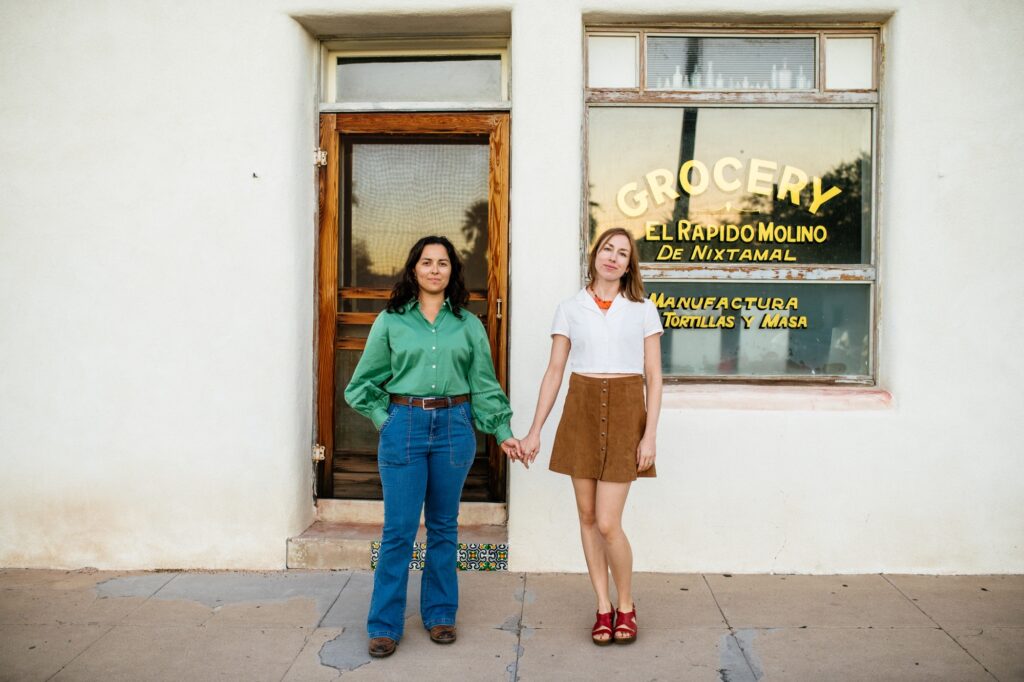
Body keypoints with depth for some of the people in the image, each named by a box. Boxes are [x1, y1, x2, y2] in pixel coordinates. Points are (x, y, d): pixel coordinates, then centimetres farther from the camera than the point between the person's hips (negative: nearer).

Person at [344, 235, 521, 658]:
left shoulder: (468, 324, 8)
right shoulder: (390, 321, 3)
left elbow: (483, 384, 9)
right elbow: (364, 382, 9)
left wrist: (502, 431, 5)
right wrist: (384, 418, 0)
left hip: (454, 428, 2)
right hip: (404, 427, -1)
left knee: (443, 526, 12)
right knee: (399, 528, 0)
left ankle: (440, 614, 26)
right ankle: (384, 624, 13)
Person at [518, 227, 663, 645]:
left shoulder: (642, 310, 3)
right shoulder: (570, 309, 6)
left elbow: (653, 377, 1)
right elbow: (554, 372, 6)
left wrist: (650, 434, -7)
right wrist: (535, 430, 2)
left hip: (624, 413, -2)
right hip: (580, 412, 2)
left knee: (608, 524, -6)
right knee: (587, 517, 7)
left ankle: (626, 606, 18)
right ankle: (603, 608, 22)